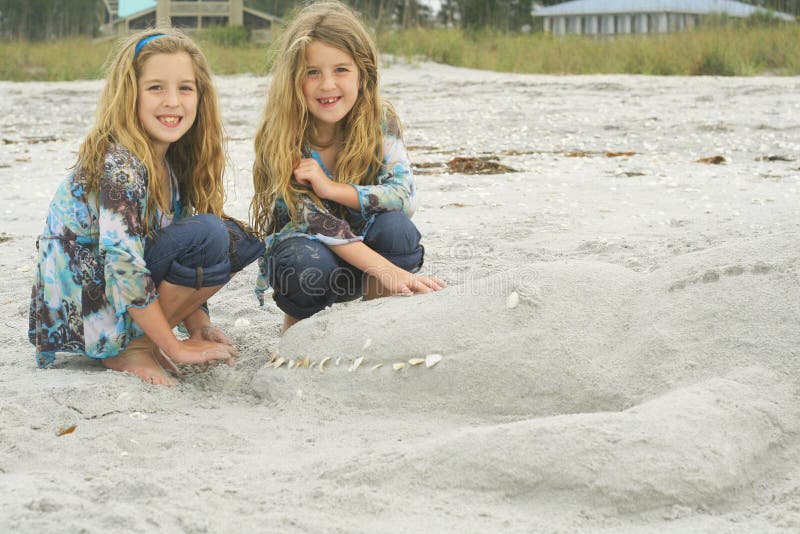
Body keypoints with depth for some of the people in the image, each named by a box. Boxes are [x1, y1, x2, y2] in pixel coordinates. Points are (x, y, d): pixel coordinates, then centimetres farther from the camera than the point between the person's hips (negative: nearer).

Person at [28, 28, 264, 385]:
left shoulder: (171, 162, 5)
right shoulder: (119, 165, -22)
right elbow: (122, 265, -27)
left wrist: (197, 323, -1)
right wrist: (176, 349, -21)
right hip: (82, 312, -9)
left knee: (237, 240, 2)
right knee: (208, 236, -24)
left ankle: (141, 339, 3)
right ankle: (129, 348, -9)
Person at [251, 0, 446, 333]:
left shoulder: (381, 121, -12)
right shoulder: (280, 140, -20)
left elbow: (406, 196, -20)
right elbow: (315, 221, -27)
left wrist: (331, 188, -32)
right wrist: (387, 270, -38)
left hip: (360, 241, 2)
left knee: (396, 227, -30)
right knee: (309, 262, -37)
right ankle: (298, 321, -3)